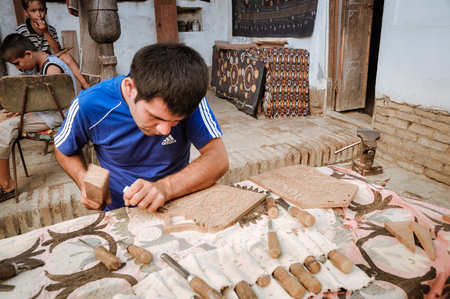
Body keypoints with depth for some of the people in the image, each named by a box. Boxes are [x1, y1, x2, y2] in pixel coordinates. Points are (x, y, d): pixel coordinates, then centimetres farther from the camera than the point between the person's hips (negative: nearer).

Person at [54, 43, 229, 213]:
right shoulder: (89, 106, -16)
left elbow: (219, 159, -23)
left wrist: (165, 188, -36)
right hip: (120, 214, 1)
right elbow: (65, 151, 4)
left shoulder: (188, 99, -18)